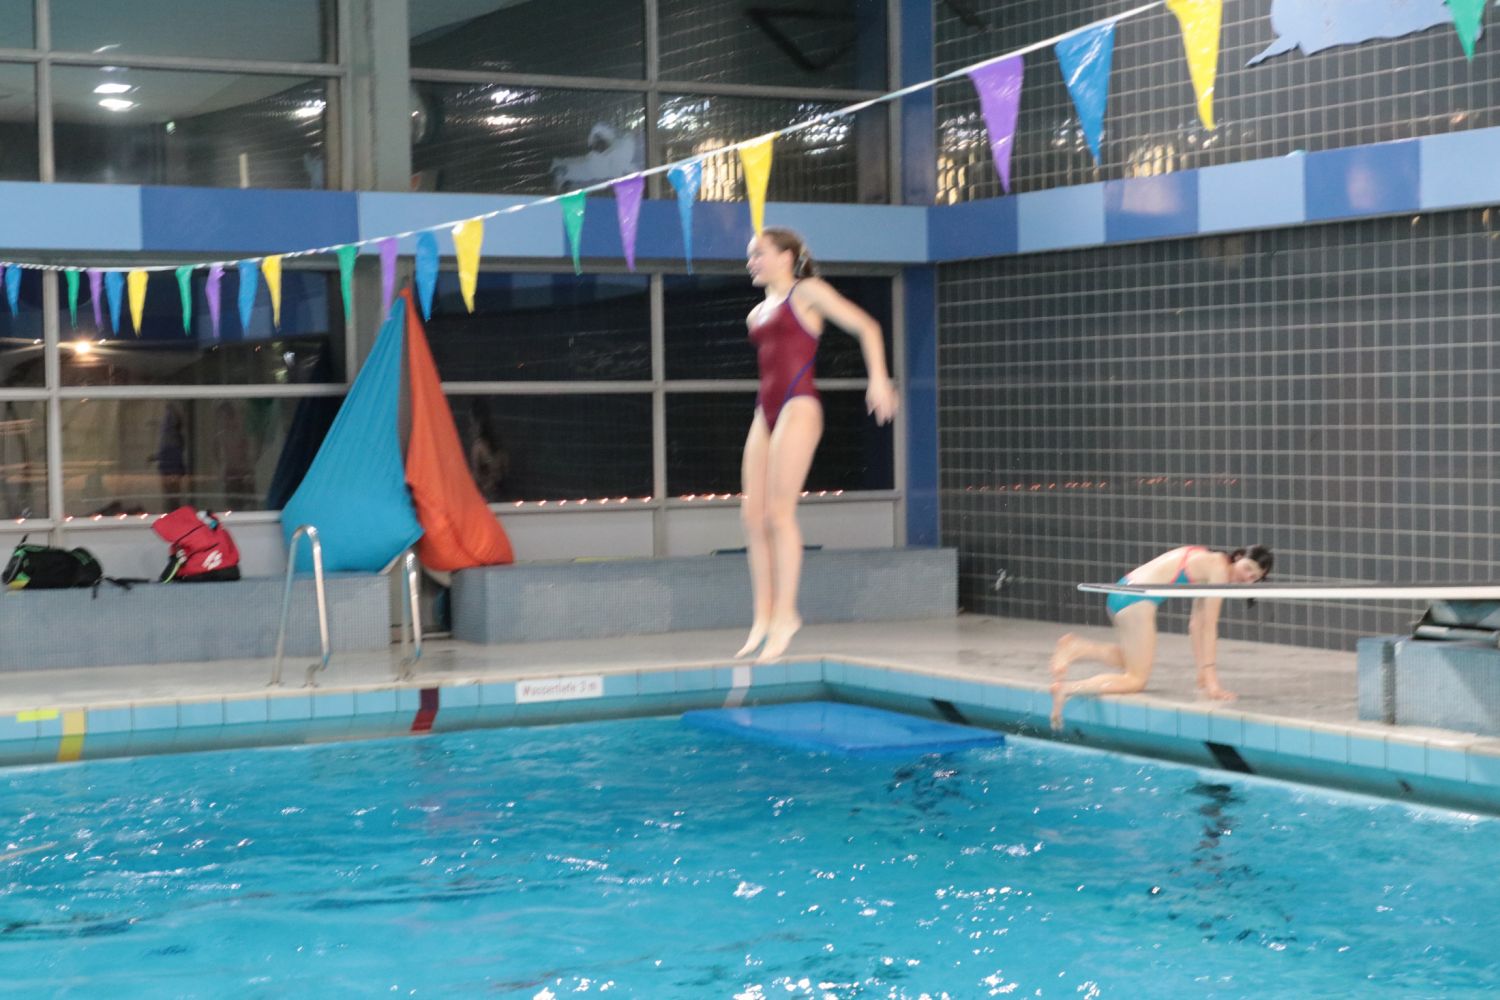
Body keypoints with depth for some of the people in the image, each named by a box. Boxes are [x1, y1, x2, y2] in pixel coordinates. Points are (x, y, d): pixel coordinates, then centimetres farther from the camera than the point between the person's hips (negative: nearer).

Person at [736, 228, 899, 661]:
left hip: (797, 406, -7)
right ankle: (763, 616, 3)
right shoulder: (757, 313, 21)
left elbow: (866, 327, -1)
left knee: (779, 512, -13)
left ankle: (785, 615, -9)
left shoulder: (807, 292, 2)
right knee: (752, 514, 0)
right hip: (766, 411, 7)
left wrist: (878, 379, -11)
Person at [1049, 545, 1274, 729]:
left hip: (1123, 592, 9)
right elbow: (1209, 626, -8)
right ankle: (1067, 689, -15)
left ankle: (1077, 648, 9)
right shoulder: (1219, 568, -7)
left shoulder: (1209, 566, 19)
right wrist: (1209, 673, -6)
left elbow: (1197, 624, 21)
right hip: (1137, 599, -9)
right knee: (1136, 681, -3)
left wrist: (1204, 673, 18)